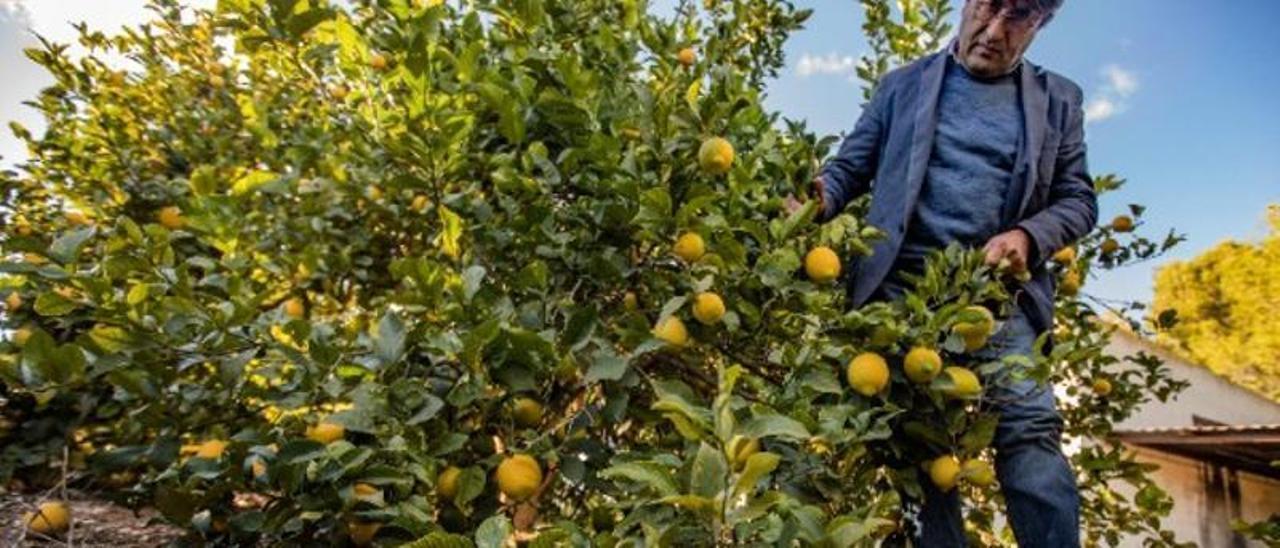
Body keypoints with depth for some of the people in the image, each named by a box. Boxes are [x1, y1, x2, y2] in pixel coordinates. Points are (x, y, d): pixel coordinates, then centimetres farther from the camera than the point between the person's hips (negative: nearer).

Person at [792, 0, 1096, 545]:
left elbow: (1077, 198, 13)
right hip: (901, 286, 0)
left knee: (1029, 428, -15)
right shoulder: (903, 84, 13)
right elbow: (848, 167, 9)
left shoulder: (1059, 100, 15)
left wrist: (1027, 236, -9)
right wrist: (817, 203, -15)